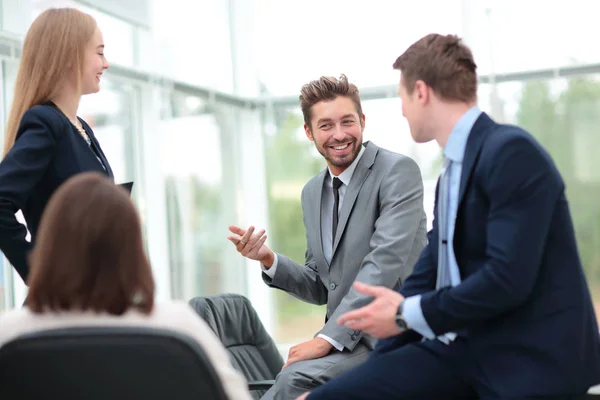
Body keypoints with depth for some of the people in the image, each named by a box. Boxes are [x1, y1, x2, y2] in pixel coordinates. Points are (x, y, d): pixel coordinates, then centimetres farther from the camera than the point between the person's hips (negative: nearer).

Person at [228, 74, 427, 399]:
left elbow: (385, 263, -20)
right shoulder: (312, 192, 13)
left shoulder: (397, 171, -9)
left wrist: (328, 337, -24)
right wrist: (268, 260, -3)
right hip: (345, 337, 7)